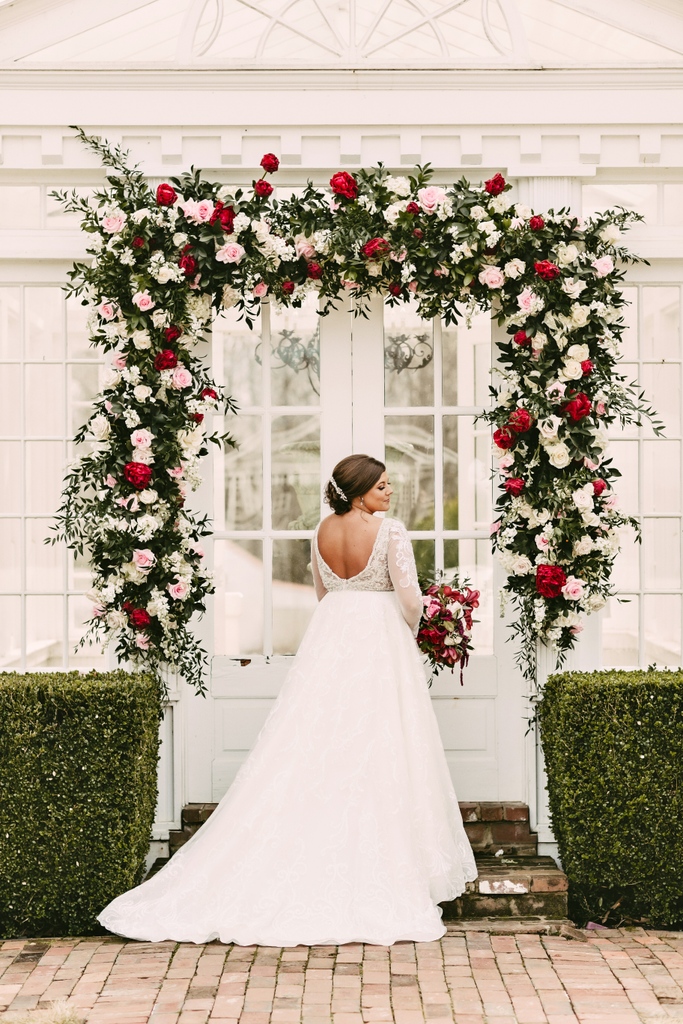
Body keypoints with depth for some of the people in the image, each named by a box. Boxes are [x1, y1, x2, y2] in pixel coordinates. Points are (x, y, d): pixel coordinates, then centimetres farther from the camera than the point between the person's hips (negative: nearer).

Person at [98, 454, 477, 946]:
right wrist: (410, 630, 5)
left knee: (316, 749, 8)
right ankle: (383, 866, 4)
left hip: (329, 640, 5)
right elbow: (410, 597, -15)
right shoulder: (390, 530, -13)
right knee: (378, 753, 0)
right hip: (381, 642, -5)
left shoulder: (324, 530, 5)